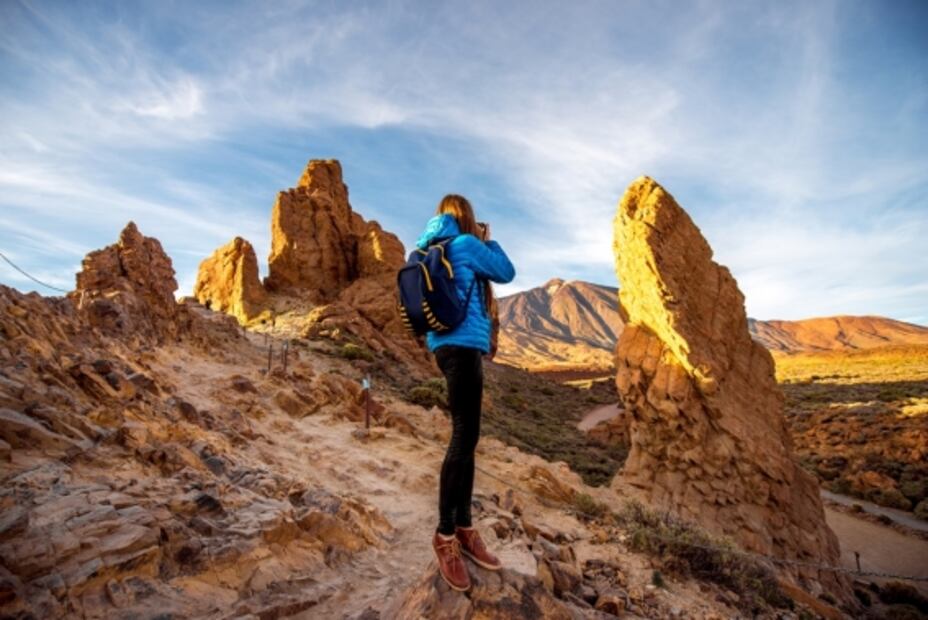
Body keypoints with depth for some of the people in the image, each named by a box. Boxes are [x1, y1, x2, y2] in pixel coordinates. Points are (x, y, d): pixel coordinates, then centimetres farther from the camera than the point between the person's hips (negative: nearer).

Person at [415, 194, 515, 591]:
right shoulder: (465, 244, -6)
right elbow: (506, 272, 3)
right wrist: (487, 240, 16)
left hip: (452, 345, 10)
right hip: (462, 344, -10)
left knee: (465, 436, 9)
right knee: (465, 437, -7)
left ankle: (464, 527, 16)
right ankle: (445, 534, 3)